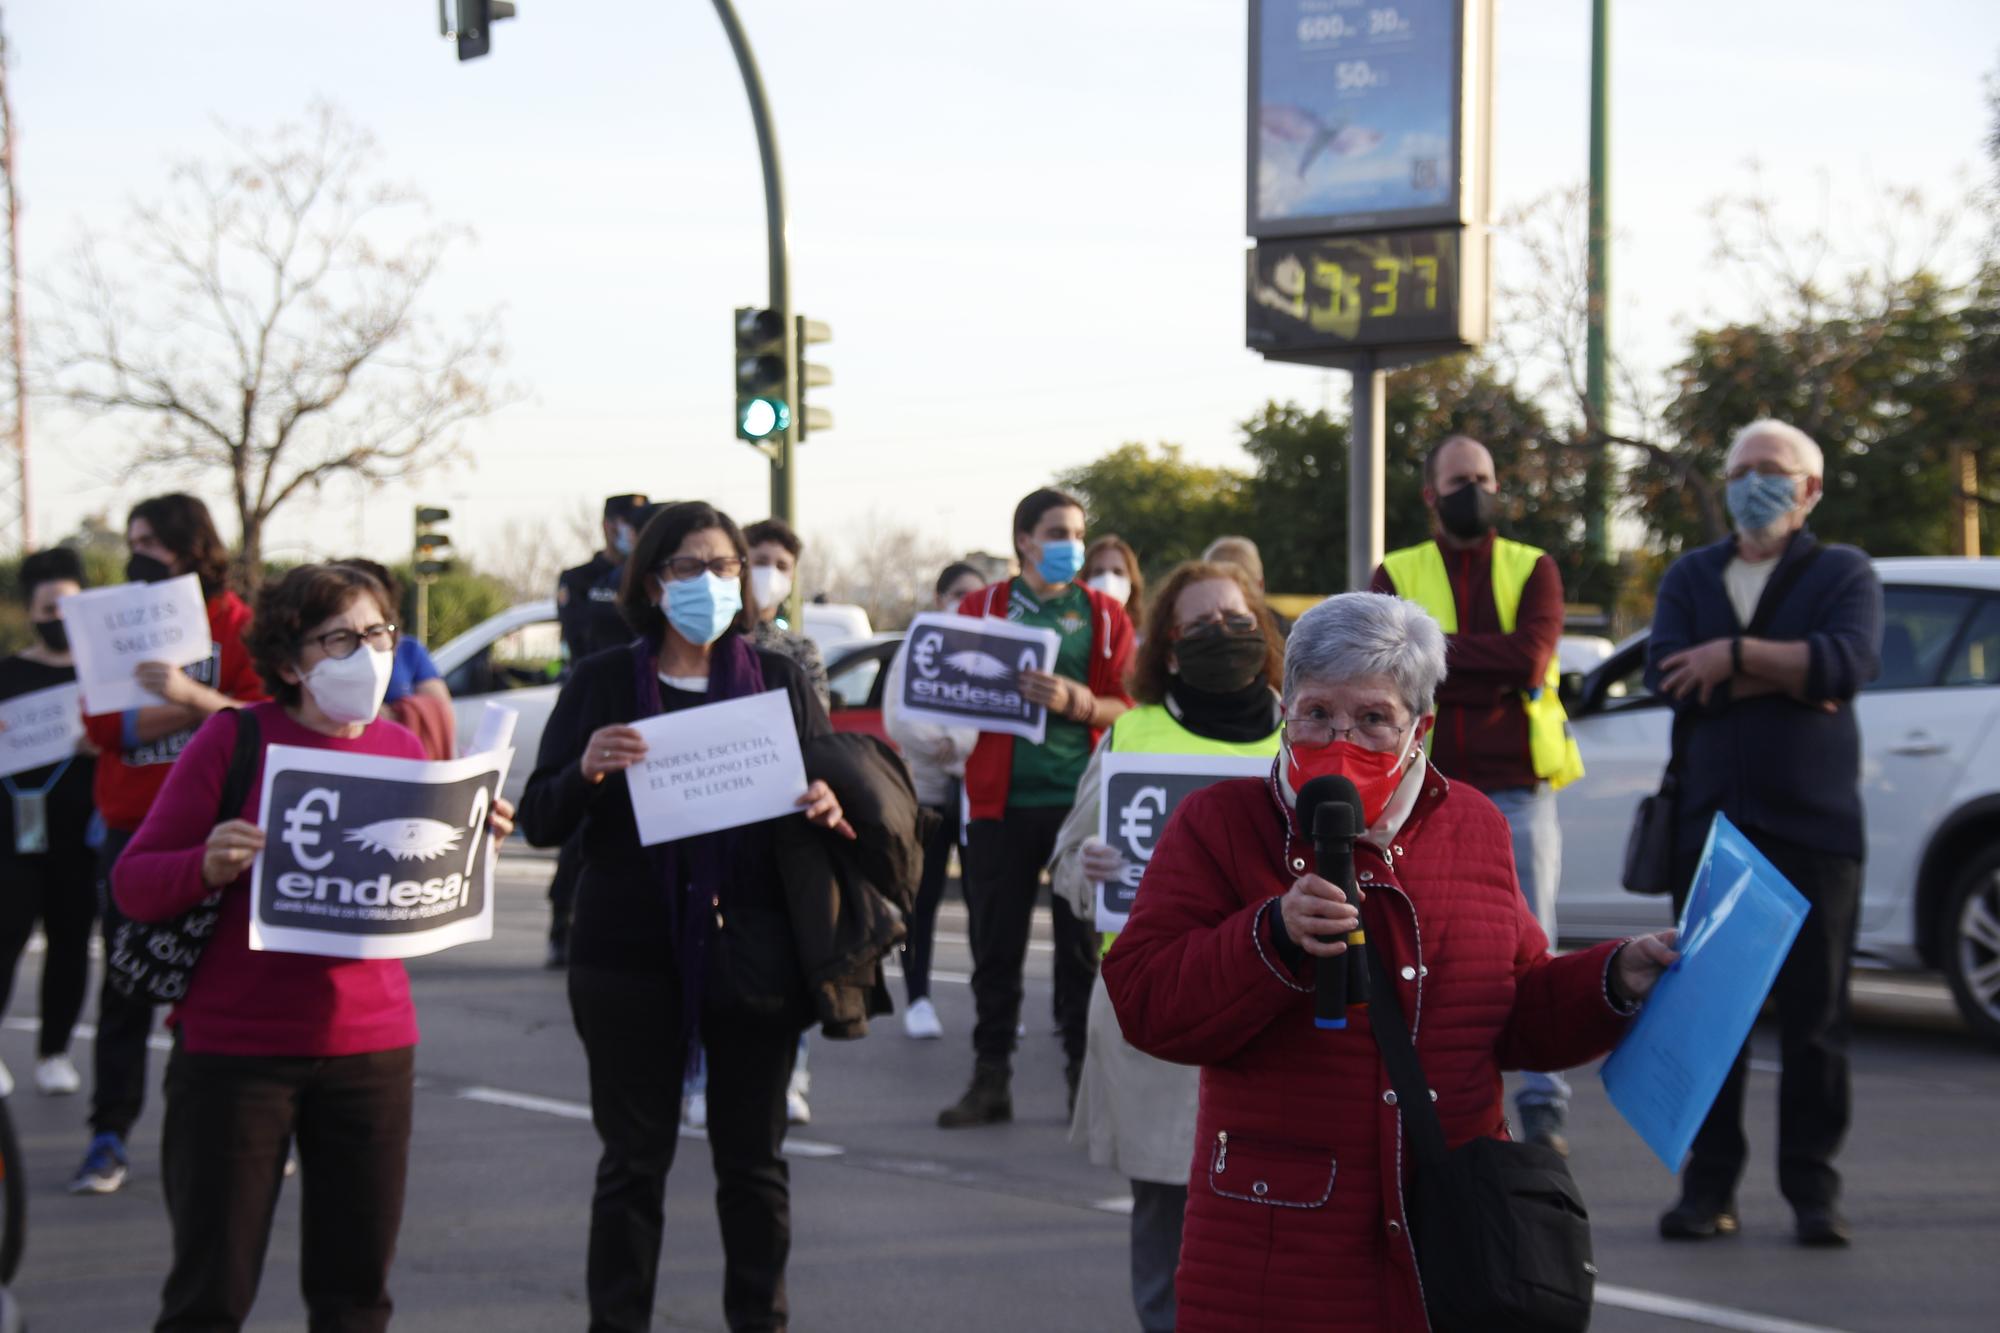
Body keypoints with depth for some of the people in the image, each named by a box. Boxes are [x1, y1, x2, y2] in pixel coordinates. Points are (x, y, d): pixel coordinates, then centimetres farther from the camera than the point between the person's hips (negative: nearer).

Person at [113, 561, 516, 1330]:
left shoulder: (402, 750, 7)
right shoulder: (233, 739, -7)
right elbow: (132, 884, -5)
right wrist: (208, 867, -25)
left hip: (372, 1049, 4)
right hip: (234, 1051, -4)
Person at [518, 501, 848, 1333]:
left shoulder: (779, 680, 7)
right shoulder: (602, 684, 2)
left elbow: (830, 787, 10)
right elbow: (539, 822, 0)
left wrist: (829, 807, -14)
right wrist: (586, 772, -21)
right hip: (630, 959, -1)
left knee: (753, 1160, 8)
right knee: (634, 1162, 4)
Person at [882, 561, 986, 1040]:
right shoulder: (917, 650, 8)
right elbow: (897, 718, -2)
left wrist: (957, 743, -14)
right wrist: (938, 746, -19)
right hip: (927, 788, -1)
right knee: (923, 897, 1)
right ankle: (918, 998, 5)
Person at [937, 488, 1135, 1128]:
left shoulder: (1104, 616, 9)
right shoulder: (981, 607, 10)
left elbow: (1126, 706, 3)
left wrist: (1075, 701, -15)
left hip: (1081, 799, -1)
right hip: (1002, 802, 1)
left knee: (1084, 943, 1)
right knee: (996, 944, 3)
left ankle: (1086, 1075, 8)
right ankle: (990, 1079, 9)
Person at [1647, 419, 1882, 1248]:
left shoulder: (1844, 574, 8)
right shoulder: (1690, 576, 15)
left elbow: (1851, 661, -14)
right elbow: (1667, 674, -4)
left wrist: (1734, 657, -12)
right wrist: (1791, 676, -9)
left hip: (1813, 826, -2)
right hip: (1711, 824, 2)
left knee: (1815, 1015, -1)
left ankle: (1813, 1188, 5)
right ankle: (1709, 1185, 7)